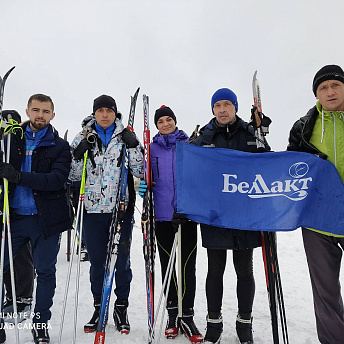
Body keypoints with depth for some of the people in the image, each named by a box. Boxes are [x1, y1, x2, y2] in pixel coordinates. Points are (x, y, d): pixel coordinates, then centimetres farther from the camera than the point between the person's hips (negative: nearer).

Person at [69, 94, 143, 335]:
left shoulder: (126, 137, 5)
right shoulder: (83, 138, 8)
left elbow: (140, 172, -1)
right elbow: (73, 176, 6)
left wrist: (133, 146, -13)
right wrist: (79, 155, -10)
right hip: (93, 209, 1)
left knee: (122, 261, 6)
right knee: (97, 261, 10)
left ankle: (121, 308, 25)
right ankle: (99, 308, 29)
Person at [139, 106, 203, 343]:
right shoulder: (152, 149, 10)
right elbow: (145, 177, 15)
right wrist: (141, 186, -6)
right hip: (163, 214, 1)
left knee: (188, 266, 2)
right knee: (168, 265, 10)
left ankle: (187, 316, 16)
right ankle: (172, 314, 25)